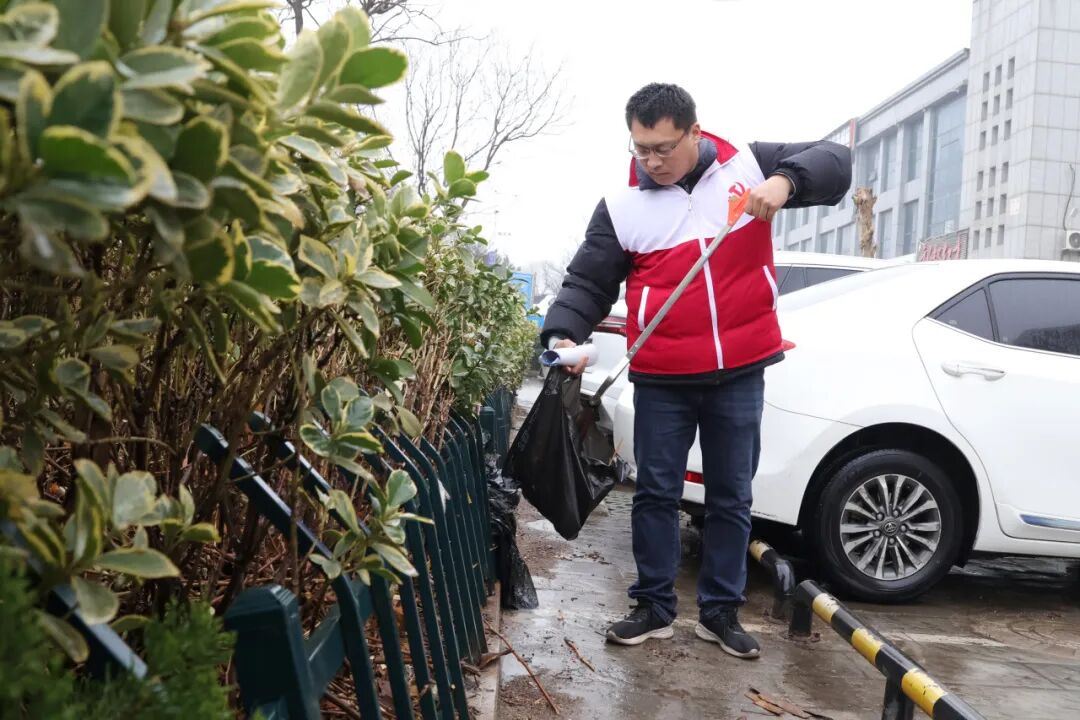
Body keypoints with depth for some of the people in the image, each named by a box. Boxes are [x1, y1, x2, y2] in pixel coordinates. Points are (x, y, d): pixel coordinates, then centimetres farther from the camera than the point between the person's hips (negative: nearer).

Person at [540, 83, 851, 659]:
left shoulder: (748, 165, 0)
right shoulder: (621, 207, -1)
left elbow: (834, 161, 0)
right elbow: (586, 284, 0)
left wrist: (786, 181, -22)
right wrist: (564, 335, -19)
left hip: (740, 373, 1)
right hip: (661, 380, 0)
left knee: (731, 497, 11)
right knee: (655, 493, 7)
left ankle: (720, 611, 26)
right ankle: (654, 607, 23)